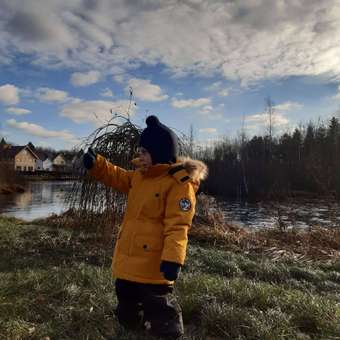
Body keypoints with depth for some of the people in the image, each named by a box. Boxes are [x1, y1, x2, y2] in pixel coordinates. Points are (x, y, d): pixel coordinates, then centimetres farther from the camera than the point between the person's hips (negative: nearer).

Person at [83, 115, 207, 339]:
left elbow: (177, 226, -24)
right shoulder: (140, 176, 7)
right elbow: (117, 177, 22)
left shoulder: (180, 184, -19)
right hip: (128, 262, 9)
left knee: (162, 321, 9)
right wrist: (96, 164, 7)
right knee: (127, 317, 29)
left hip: (153, 266, -9)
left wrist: (173, 259, -32)